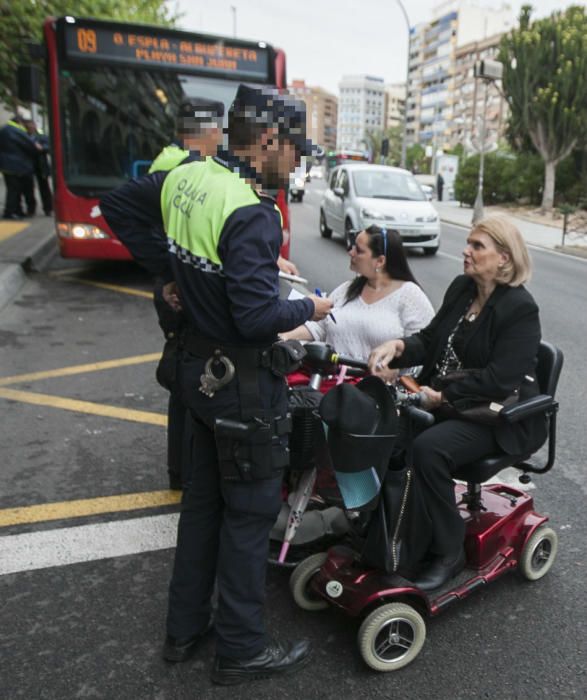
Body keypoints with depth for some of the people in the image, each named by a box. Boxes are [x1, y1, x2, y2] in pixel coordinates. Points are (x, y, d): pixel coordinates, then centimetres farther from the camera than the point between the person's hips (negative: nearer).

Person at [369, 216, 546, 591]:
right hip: (446, 403, 7)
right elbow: (431, 339, 7)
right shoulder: (461, 287, 8)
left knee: (428, 449, -31)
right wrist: (397, 346, -13)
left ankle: (448, 553, -10)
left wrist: (441, 397, -24)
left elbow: (498, 380, -22)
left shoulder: (521, 309, -14)